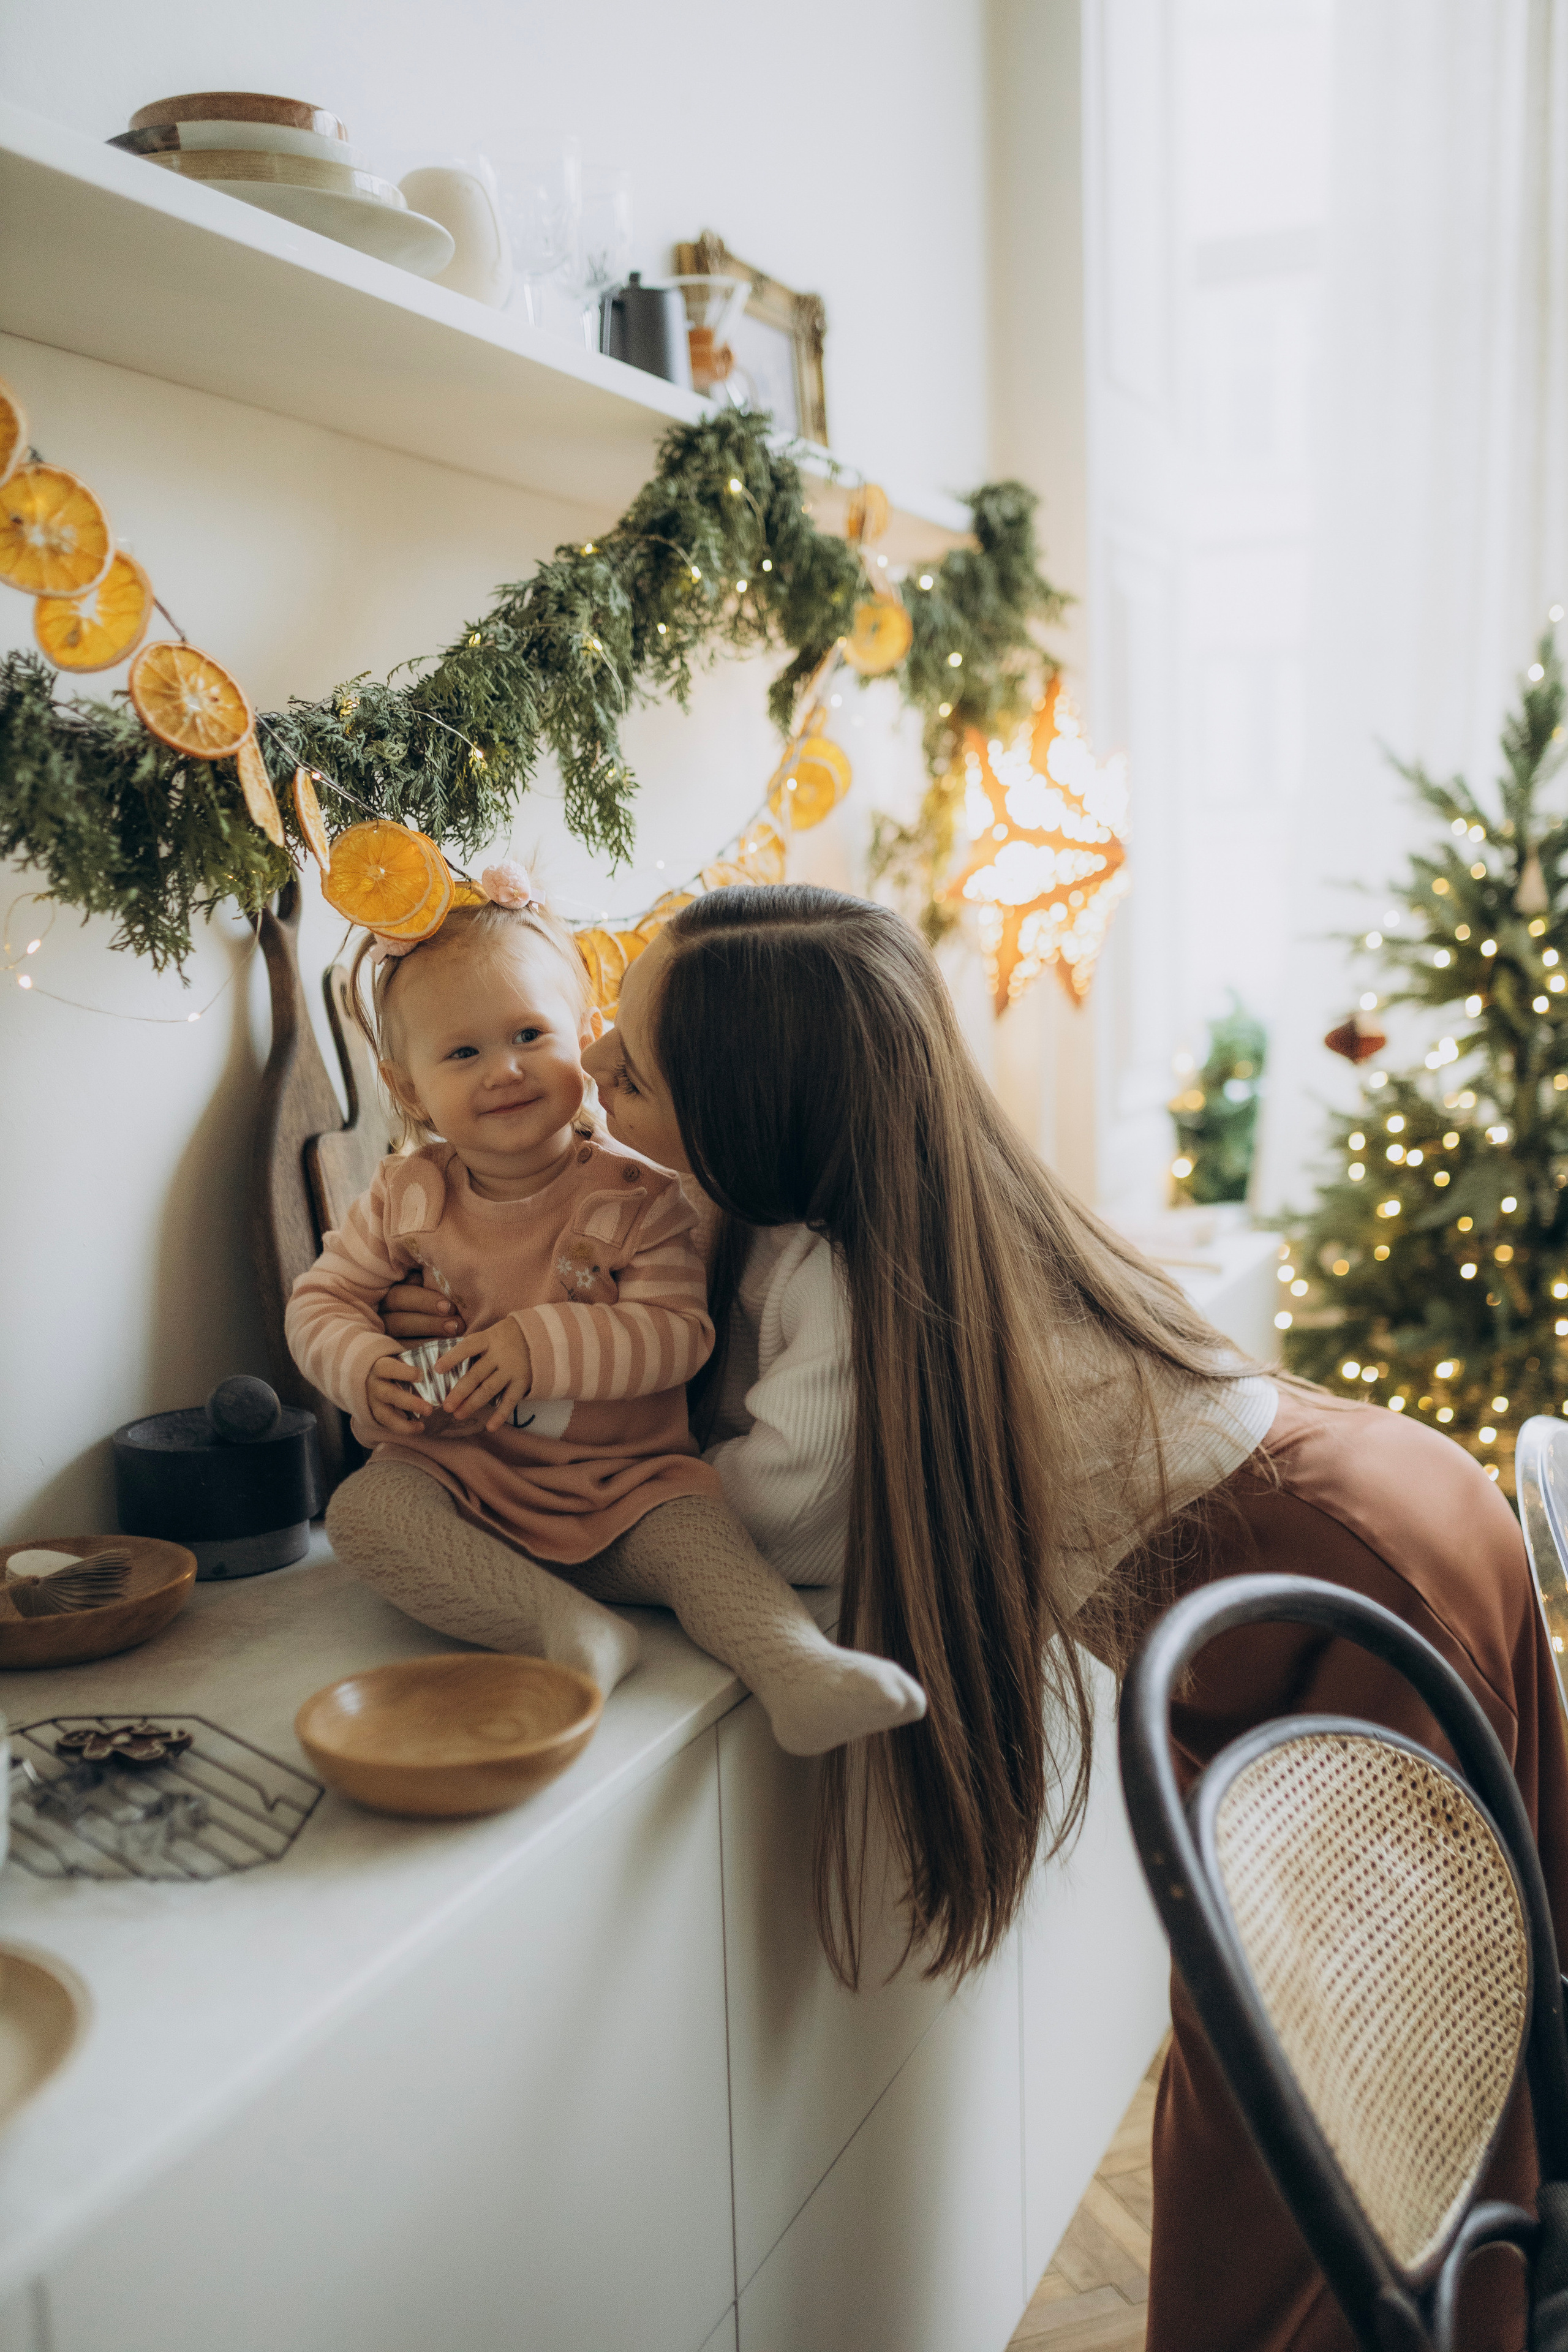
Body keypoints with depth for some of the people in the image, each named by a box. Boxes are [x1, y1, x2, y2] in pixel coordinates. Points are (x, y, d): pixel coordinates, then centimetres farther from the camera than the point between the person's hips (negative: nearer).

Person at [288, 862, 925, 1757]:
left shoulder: (636, 1197, -7)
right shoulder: (405, 1198, 2)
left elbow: (678, 1331, -15)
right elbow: (321, 1302, 8)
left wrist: (544, 1344, -27)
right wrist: (367, 1371, -14)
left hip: (618, 1480, -2)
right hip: (454, 1473, 2)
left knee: (698, 1529, -29)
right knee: (362, 1511, -27)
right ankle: (567, 1627, -37)